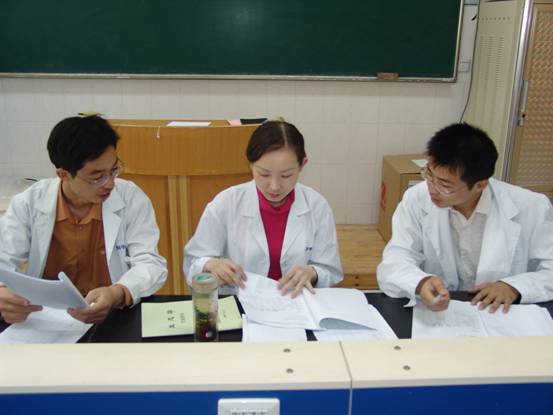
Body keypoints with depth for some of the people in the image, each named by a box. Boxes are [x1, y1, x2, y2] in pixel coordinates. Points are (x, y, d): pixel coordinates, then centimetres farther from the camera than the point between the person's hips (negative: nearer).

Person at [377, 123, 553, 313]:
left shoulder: (531, 208, -8)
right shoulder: (416, 200, -8)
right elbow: (394, 263, -13)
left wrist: (515, 287, -18)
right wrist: (421, 283, -33)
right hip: (432, 315, -1)